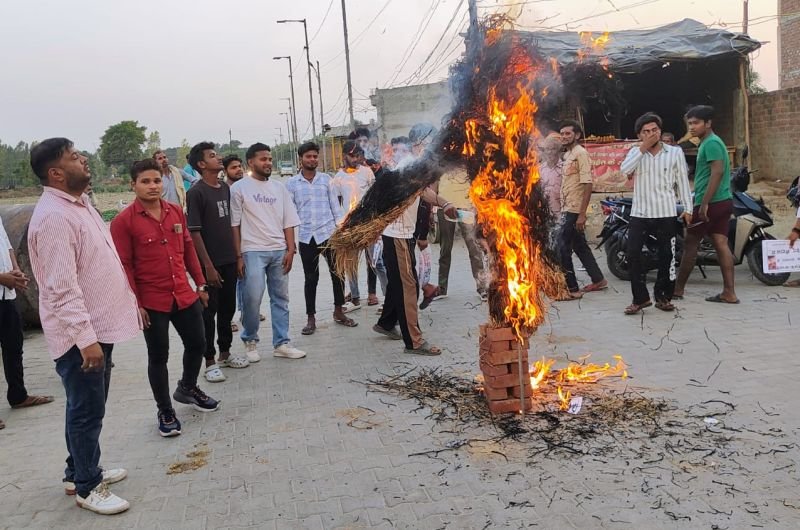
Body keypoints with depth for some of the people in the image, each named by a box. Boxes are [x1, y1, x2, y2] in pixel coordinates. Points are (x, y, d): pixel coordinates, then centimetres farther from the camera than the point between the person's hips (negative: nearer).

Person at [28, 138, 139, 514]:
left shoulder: (79, 203, 10)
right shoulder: (53, 217, -22)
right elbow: (62, 288, -26)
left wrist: (123, 306, 21)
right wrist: (86, 338, -28)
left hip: (97, 326, 10)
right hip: (79, 334, -10)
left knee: (87, 407, 20)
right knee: (87, 411, 3)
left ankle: (79, 471, 36)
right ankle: (87, 487, 18)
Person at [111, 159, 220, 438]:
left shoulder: (175, 212, 4)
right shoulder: (123, 221, -11)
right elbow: (124, 266, -11)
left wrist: (200, 283, 14)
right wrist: (134, 304, -13)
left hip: (184, 295, 5)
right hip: (151, 302, -5)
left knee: (197, 344, 16)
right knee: (158, 356, 8)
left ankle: (187, 388, 44)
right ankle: (165, 411, 25)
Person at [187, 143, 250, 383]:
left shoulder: (225, 188, 10)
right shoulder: (196, 193, -11)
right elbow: (194, 232, -14)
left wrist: (237, 255, 13)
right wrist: (208, 266, -16)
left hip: (229, 261, 7)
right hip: (211, 263, -7)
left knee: (228, 308, 14)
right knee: (209, 311, 2)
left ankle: (225, 352, 28)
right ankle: (210, 361, 11)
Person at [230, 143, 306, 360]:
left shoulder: (279, 187, 12)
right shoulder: (239, 188, 0)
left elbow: (288, 221, 12)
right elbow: (234, 225, -3)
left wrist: (290, 250, 2)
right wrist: (238, 256, -8)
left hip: (279, 251, 5)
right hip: (253, 251, -4)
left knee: (281, 298, 7)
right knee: (252, 298, -9)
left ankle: (281, 343, 15)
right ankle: (250, 341, 11)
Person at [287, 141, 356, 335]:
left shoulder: (326, 179, 6)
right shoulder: (292, 184, 4)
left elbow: (336, 207, 7)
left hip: (329, 233, 1)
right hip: (306, 237, -1)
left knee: (337, 273, 4)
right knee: (311, 278, 6)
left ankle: (338, 312, 21)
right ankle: (311, 318, 16)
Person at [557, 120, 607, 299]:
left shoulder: (580, 153, -13)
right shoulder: (568, 154, 15)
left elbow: (587, 185, -18)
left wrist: (582, 214, -22)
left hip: (574, 211, -9)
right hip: (568, 209, 9)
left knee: (563, 249, -8)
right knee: (580, 247, 16)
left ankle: (572, 289, -1)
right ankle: (598, 280, 27)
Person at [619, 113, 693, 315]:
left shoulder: (675, 152, 3)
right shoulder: (635, 152, 7)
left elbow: (682, 181, 6)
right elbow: (624, 170, -13)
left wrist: (687, 209, 2)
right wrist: (643, 148, -15)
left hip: (666, 214, -1)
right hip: (639, 213, 1)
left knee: (666, 257, 5)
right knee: (633, 254, -7)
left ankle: (663, 296, 19)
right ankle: (640, 297, 3)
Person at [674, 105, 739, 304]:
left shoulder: (711, 143, -13)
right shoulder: (710, 142, 19)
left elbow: (717, 172, -22)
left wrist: (704, 203, -24)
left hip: (711, 203, -10)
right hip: (723, 201, 10)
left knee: (690, 244, 0)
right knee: (721, 245, 6)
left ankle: (678, 288, 9)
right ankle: (729, 292, 5)